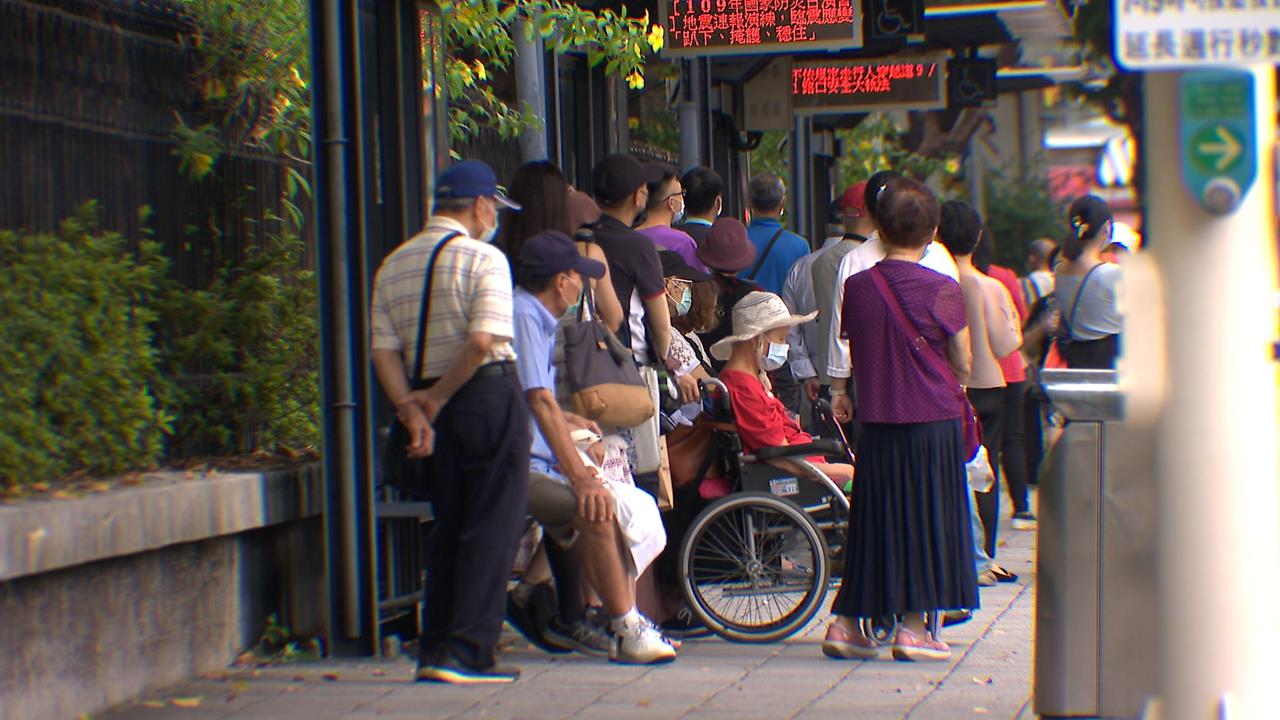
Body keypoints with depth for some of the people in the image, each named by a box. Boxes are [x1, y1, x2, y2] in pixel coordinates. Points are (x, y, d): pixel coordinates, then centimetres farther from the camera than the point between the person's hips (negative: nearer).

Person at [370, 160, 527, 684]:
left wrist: (411, 408, -4)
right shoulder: (483, 258, -8)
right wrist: (437, 398, -10)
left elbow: (383, 350, 2)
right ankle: (469, 652, -6)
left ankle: (434, 650, 14)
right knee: (491, 526, -2)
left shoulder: (392, 266, 12)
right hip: (489, 395, -6)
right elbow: (482, 340, -19)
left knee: (447, 525, 15)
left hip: (431, 409, 6)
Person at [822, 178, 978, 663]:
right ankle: (913, 627, 5)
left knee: (872, 519, 11)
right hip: (934, 423, -3)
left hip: (875, 423, 3)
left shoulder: (856, 287, 0)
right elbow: (963, 366, -3)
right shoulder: (942, 290, -9)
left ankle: (846, 623, 9)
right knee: (927, 516, 5)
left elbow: (851, 348, 8)